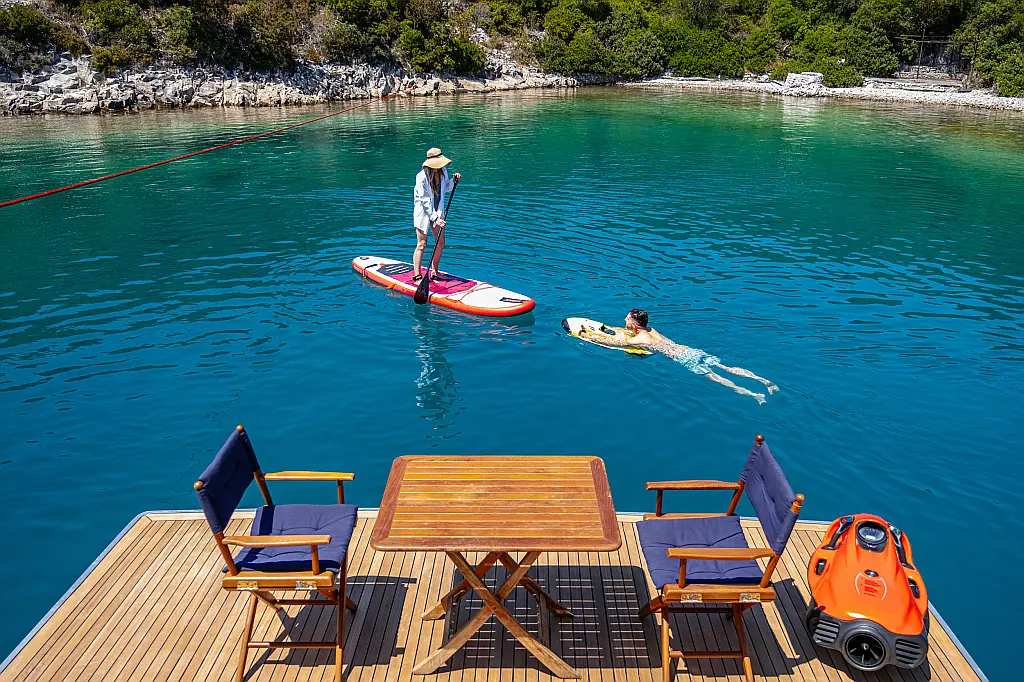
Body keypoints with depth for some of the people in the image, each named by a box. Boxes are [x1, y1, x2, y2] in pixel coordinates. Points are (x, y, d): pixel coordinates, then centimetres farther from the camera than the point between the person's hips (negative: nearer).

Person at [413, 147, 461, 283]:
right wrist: (435, 218, -27)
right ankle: (417, 276, -1)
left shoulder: (443, 171, -3)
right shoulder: (422, 176, -23)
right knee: (422, 244, -6)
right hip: (423, 212, -7)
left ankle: (434, 273, 23)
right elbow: (425, 201, -23)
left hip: (438, 212, 7)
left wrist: (453, 180, -5)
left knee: (440, 243, 8)